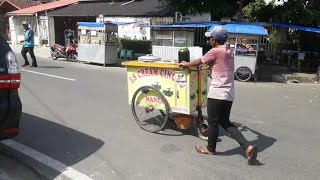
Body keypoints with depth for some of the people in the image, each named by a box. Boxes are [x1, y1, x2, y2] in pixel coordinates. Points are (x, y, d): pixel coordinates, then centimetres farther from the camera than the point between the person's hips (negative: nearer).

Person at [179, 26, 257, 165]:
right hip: (229, 93, 8)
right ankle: (247, 147, 7)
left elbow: (198, 62, -1)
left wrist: (185, 64, 15)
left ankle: (210, 149, 26)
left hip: (217, 93, -8)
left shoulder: (215, 51, -12)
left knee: (213, 122, 8)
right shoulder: (229, 51, 12)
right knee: (225, 122, 16)